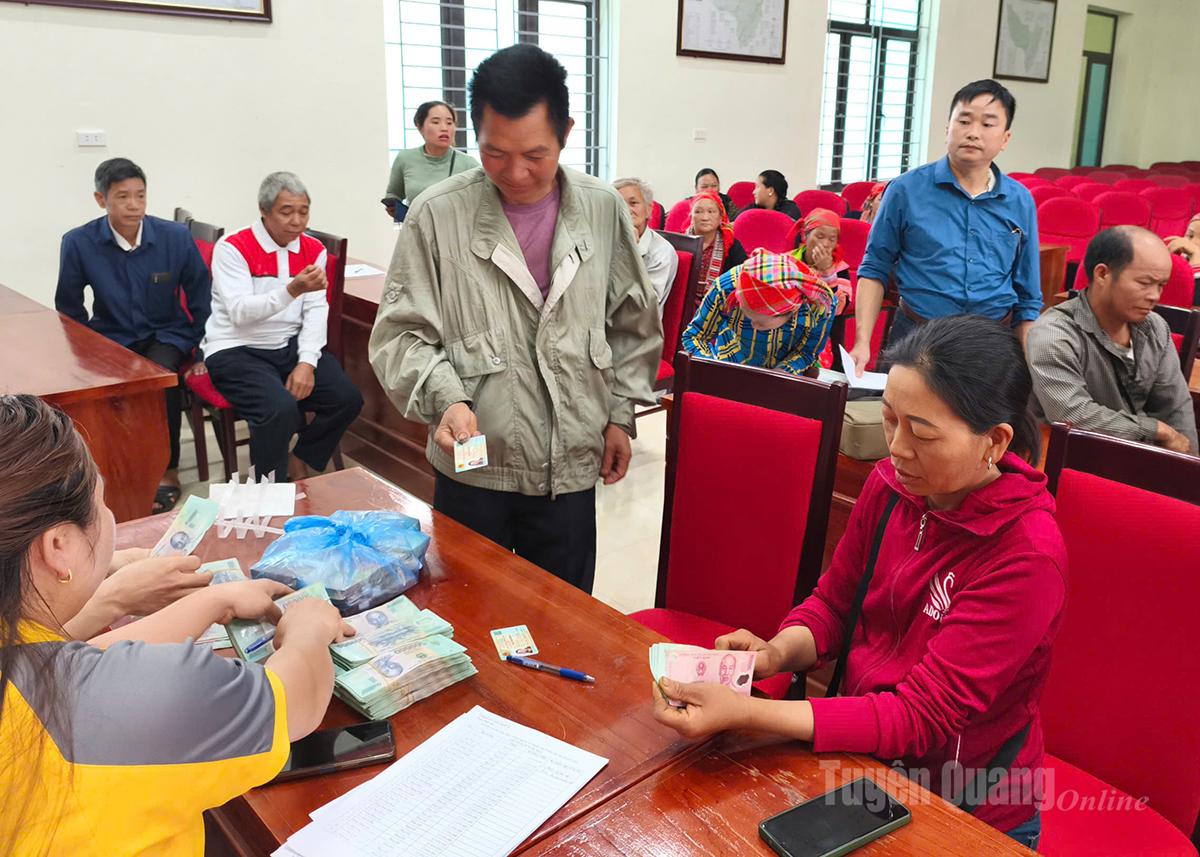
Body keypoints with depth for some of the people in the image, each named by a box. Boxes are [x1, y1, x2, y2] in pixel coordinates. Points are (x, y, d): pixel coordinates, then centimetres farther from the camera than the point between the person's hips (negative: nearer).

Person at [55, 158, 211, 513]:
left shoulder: (176, 237, -10)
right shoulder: (78, 243, -10)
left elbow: (201, 300, 2)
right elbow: (68, 308, 4)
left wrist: (201, 350, 3)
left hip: (166, 334, -1)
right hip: (111, 338, 1)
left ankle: (168, 472, -15)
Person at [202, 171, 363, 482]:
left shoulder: (313, 250, 6)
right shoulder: (232, 248, -9)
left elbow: (316, 311, -1)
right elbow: (240, 313, -21)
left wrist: (307, 362, -15)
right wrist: (292, 290, -35)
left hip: (291, 346, 5)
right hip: (237, 350, -5)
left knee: (347, 398, -14)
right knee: (281, 408, -30)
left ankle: (298, 463, 12)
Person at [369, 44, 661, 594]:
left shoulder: (604, 211, 0)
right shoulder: (438, 215, -8)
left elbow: (632, 324, 10)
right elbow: (401, 333, -5)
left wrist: (620, 414, 8)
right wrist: (446, 398, -21)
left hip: (571, 469, 2)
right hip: (472, 469, -2)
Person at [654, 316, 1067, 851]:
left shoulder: (1026, 556, -25)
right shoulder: (892, 482, -8)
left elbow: (921, 718, -26)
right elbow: (833, 602, 5)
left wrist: (743, 712, -36)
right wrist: (777, 653, -17)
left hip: (963, 810, -5)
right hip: (859, 753, 5)